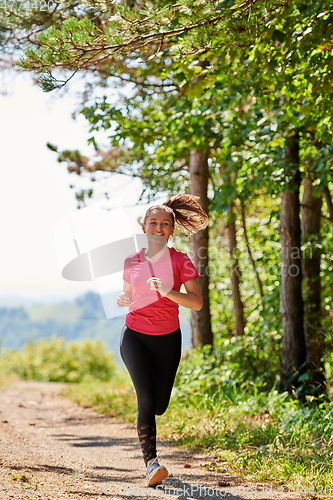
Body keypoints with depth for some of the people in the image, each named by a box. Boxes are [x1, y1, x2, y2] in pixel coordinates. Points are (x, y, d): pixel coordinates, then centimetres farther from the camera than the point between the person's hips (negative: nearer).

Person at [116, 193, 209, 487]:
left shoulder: (180, 261, -5)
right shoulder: (131, 262, 3)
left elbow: (197, 302, -11)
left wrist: (168, 292, -26)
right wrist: (123, 300, -3)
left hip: (167, 340, 0)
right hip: (134, 337, 0)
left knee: (159, 405, 9)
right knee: (146, 397, -17)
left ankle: (144, 422, 47)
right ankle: (151, 463, -18)